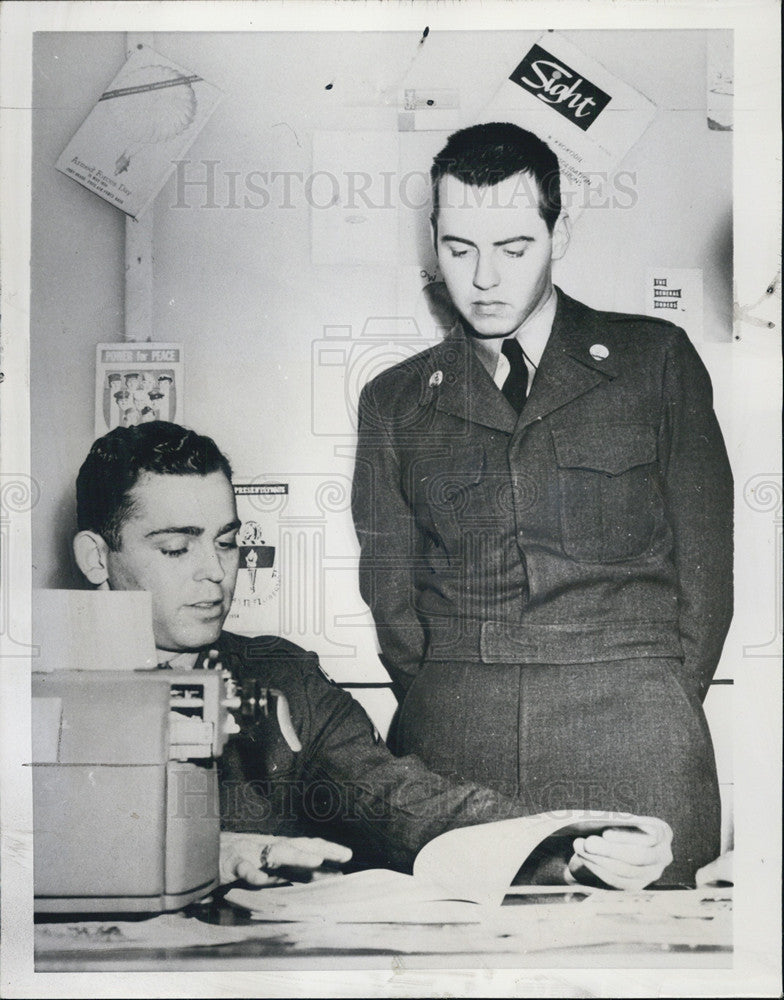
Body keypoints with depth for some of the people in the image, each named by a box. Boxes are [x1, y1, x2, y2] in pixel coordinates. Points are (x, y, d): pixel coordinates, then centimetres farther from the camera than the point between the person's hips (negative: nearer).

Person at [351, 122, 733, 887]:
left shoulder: (655, 359, 11)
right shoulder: (394, 402, 15)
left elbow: (705, 555, 9)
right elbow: (390, 591, 13)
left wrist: (665, 710, 1)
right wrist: (446, 712, 0)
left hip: (630, 737, -1)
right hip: (451, 739, 1)